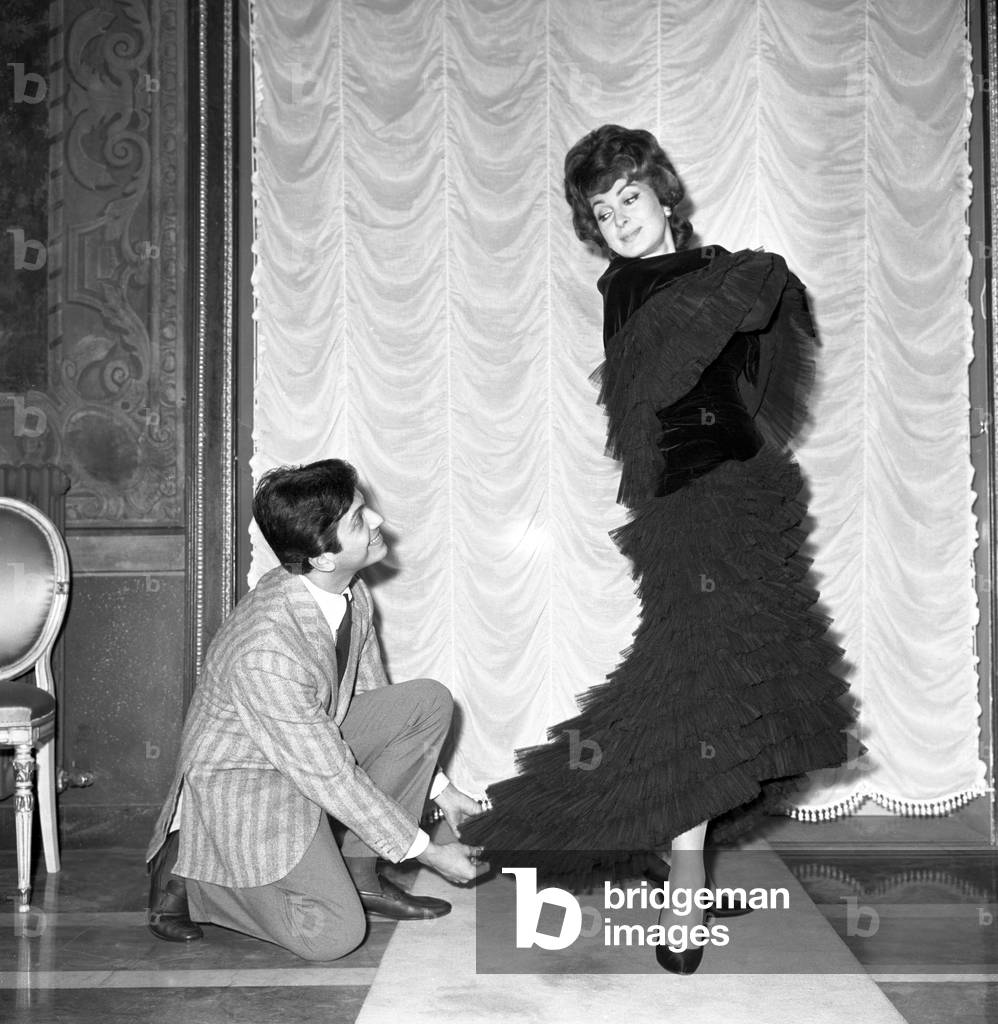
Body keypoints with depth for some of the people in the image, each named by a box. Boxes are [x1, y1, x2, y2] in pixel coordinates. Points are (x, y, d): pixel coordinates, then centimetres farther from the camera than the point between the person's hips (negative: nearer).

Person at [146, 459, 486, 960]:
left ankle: (361, 871, 2)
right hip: (240, 781, -8)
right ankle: (186, 869, 4)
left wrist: (441, 790, 8)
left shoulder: (351, 594, -9)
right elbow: (332, 777, -27)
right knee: (334, 935, -17)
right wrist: (426, 851, -19)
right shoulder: (266, 648, -35)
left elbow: (373, 697, 8)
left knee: (429, 702, -9)